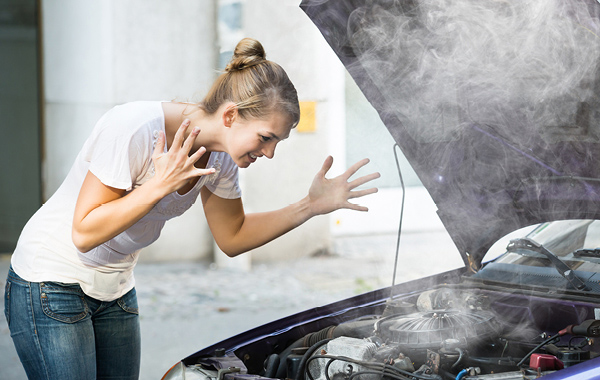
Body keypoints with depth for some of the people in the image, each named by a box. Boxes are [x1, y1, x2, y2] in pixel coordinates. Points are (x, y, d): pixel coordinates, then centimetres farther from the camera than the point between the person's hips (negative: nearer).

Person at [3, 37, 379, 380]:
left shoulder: (219, 158, -6)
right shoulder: (135, 128, -29)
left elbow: (232, 237, 8)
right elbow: (84, 233, -26)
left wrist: (310, 206, -3)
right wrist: (159, 185, -34)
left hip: (115, 291, 7)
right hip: (50, 287, -7)